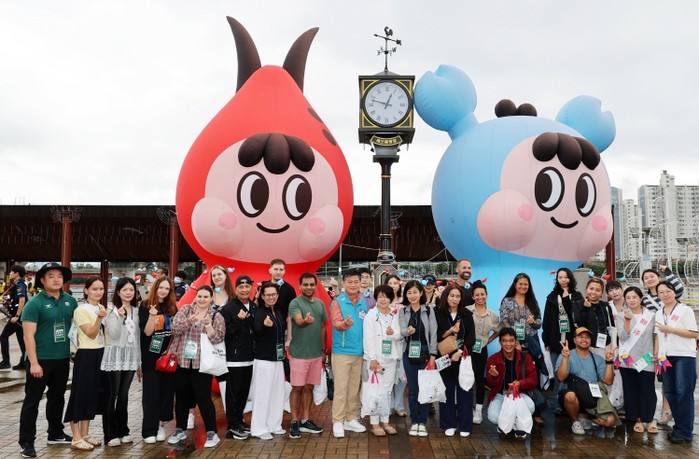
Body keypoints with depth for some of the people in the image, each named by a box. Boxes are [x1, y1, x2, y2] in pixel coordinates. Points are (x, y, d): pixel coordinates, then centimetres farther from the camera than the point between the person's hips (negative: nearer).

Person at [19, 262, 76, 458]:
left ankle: (55, 434, 31)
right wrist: (34, 363, -18)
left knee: (57, 398, 17)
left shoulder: (70, 301, 4)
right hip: (41, 360, -5)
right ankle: (26, 442, 13)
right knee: (32, 401, 3)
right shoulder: (34, 303, -11)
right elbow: (28, 335, -14)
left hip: (63, 359, 5)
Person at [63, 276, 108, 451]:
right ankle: (76, 438, 6)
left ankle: (85, 434, 22)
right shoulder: (81, 310, -12)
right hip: (86, 355, -7)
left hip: (101, 354, 7)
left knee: (94, 393, 11)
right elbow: (91, 334, -20)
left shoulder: (103, 308, 10)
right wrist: (99, 318, -32)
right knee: (81, 393, -1)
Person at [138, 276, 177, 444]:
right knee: (151, 393, -1)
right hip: (151, 356, -3)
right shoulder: (145, 306, -4)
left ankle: (160, 425, 17)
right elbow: (147, 332, -11)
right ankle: (149, 430, 5)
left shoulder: (172, 308, 7)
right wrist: (152, 315, -26)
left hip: (169, 356, 4)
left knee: (167, 390, 5)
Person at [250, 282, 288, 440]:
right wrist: (264, 325, -48)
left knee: (277, 393, 11)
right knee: (262, 394, -4)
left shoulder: (279, 313, 9)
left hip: (278, 358, 7)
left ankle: (274, 425, 22)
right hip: (263, 359, -7)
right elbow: (256, 332, -30)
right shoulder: (258, 312, -12)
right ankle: (259, 428, 5)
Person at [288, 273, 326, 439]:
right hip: (299, 353, -5)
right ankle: (294, 422, 13)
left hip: (316, 353, 5)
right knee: (297, 388, 3)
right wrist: (306, 321, -51)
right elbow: (298, 321, -28)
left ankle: (305, 421, 22)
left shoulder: (320, 304, 7)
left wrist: (323, 348, 12)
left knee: (309, 387, 13)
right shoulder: (295, 303, -11)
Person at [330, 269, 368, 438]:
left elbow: (366, 326, 14)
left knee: (354, 388, 13)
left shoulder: (363, 303, 8)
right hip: (342, 351, -5)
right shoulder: (337, 302, -7)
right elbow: (336, 323, -19)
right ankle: (337, 422, 8)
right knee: (341, 388, -1)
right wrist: (345, 323, -41)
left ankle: (350, 419, 25)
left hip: (359, 352, 5)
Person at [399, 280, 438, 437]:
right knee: (412, 389, 7)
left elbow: (433, 333, -3)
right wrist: (408, 331, -32)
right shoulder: (403, 311, 2)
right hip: (409, 354, 2)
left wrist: (432, 355, -7)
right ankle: (414, 422, 18)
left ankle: (422, 422, 15)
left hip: (425, 353, -1)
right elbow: (402, 331, -8)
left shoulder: (428, 310, -3)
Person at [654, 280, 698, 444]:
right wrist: (656, 355, 10)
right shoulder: (658, 314, 14)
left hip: (684, 356, -6)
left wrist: (669, 329, -13)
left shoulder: (685, 310, -4)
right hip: (666, 357, 6)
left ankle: (683, 432, -2)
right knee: (669, 392, 7)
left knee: (684, 393, -6)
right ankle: (680, 426, 17)